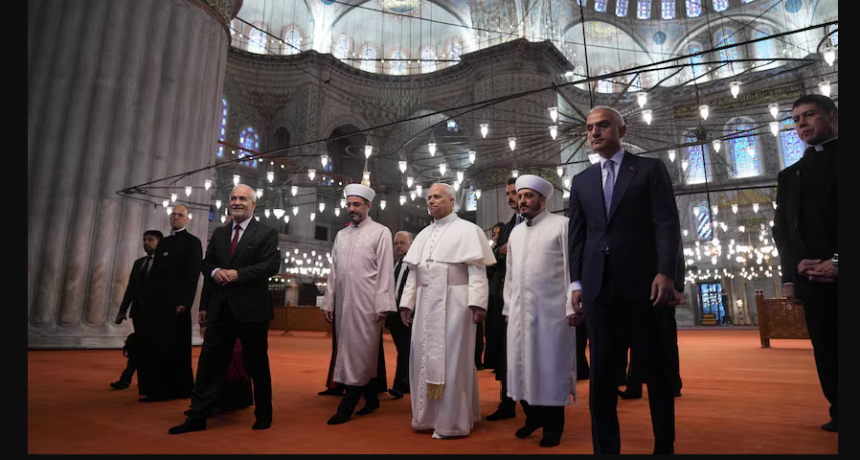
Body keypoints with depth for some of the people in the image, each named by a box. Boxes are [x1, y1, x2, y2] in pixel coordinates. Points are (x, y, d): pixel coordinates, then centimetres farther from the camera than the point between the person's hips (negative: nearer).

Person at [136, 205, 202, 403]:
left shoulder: (192, 242, -1)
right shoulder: (163, 242, 19)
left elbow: (193, 275, -10)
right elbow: (154, 272, 18)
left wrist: (185, 302, -18)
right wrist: (148, 299, 9)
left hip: (177, 303, -6)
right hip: (157, 303, 7)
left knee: (176, 348, -2)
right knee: (153, 346, 4)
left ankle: (180, 389, 7)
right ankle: (159, 389, 11)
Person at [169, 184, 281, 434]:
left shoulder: (266, 233, -3)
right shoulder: (219, 233, 15)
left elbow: (272, 264, -14)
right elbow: (206, 263, 17)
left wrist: (238, 274, -20)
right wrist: (215, 271, -7)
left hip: (251, 309, -5)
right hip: (220, 309, 5)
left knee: (257, 365, 7)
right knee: (209, 363, 7)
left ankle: (263, 416, 23)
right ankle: (198, 417, 17)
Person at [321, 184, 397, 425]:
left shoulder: (381, 232, 0)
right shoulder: (341, 235, 16)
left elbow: (386, 270, -6)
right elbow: (334, 272, 16)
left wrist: (383, 305, -11)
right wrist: (328, 302, 11)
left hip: (366, 303, -5)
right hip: (343, 302, 6)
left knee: (359, 352, -2)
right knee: (363, 354, 12)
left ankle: (347, 406, 4)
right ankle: (371, 399, 25)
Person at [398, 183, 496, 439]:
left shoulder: (467, 230, -2)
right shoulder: (423, 235, 16)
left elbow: (477, 270, -10)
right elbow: (414, 272, 16)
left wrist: (477, 303, -19)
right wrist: (407, 302, 9)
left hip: (454, 303, -6)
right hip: (426, 304, 6)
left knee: (451, 359, -2)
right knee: (425, 358, 9)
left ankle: (453, 422, 9)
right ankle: (429, 416, 23)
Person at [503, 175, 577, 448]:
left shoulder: (562, 225, -2)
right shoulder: (515, 233, 16)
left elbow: (572, 267, -8)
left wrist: (572, 306, -13)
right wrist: (508, 307, 14)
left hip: (551, 309, -5)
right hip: (520, 310, 6)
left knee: (551, 365, 2)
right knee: (523, 363, 11)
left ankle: (553, 425, 17)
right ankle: (533, 416, 28)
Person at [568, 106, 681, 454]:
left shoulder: (651, 169, 6)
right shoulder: (582, 181, 16)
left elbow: (667, 223, -3)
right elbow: (577, 235, 12)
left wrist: (665, 272, -15)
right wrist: (576, 282, 4)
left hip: (644, 283, -3)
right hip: (599, 286, 3)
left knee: (656, 369, 8)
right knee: (602, 371, 4)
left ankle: (664, 445, 22)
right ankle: (606, 447, 13)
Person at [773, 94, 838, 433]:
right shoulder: (789, 175, 20)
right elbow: (781, 228, 13)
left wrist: (837, 261, -14)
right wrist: (797, 265, -4)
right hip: (813, 277, 4)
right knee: (826, 351, 5)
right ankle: (838, 412, 14)